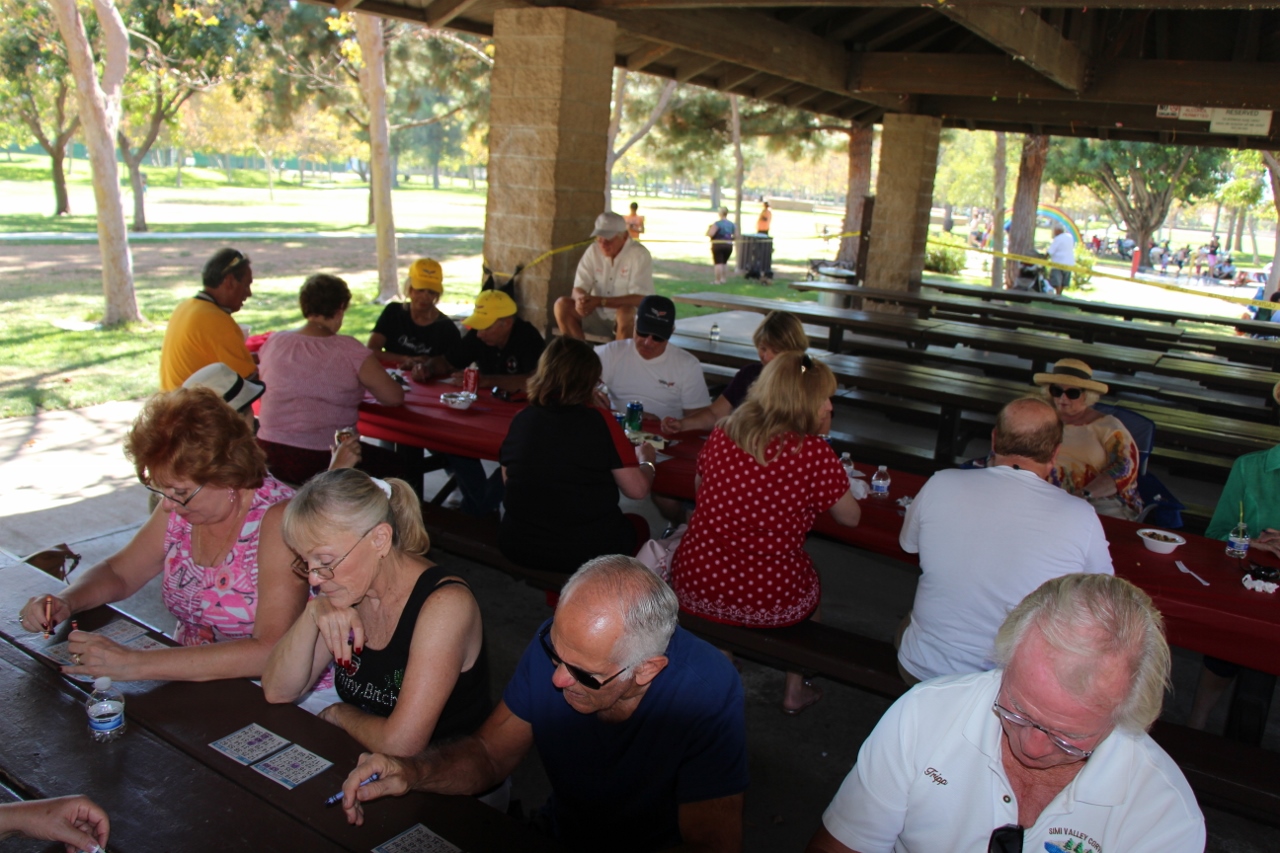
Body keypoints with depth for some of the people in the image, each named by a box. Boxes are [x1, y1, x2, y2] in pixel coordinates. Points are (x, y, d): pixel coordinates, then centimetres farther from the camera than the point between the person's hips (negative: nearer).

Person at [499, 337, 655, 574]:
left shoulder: (521, 420, -2)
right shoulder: (600, 421, -13)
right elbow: (637, 490, -8)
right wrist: (646, 461, 13)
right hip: (587, 552, -4)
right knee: (638, 525, 28)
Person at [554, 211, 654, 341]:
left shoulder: (639, 255, -15)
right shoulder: (593, 251, -1)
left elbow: (640, 299, -22)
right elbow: (579, 288, -3)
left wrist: (599, 301, -30)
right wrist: (581, 299, -29)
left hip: (631, 319, -4)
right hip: (598, 316, 5)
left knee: (625, 311, -37)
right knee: (562, 305, -15)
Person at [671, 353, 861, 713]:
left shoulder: (721, 434, -2)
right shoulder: (814, 453, -15)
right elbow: (850, 518, -1)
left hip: (694, 588, 3)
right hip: (769, 603, -3)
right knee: (811, 579, 30)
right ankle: (795, 691, 41)